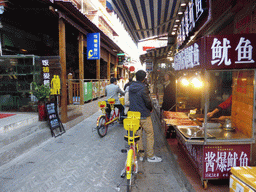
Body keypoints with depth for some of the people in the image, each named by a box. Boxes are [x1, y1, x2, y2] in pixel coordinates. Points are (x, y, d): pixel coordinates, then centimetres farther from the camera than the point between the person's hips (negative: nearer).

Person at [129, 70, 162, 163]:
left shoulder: (130, 87, 5)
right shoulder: (143, 88, -18)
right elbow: (148, 102, -15)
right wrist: (150, 109, 4)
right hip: (144, 115, -7)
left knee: (138, 134, 13)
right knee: (150, 134, 5)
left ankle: (140, 155, 22)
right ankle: (150, 156, 12)